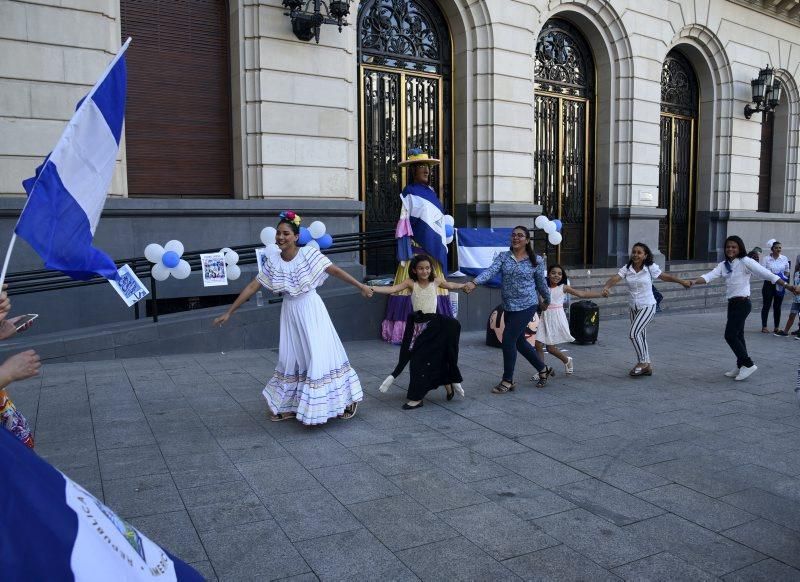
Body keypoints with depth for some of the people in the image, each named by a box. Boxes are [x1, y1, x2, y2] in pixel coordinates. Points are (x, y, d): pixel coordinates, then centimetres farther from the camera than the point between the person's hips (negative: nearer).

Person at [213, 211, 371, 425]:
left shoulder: (308, 253, -13)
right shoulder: (273, 261, -3)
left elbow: (335, 270, -10)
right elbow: (252, 287, 0)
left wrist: (360, 286, -11)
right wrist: (229, 312, 0)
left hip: (310, 310, -4)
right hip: (290, 312, 4)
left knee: (321, 353, -1)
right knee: (290, 357, 12)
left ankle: (346, 399, 15)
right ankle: (289, 406, 26)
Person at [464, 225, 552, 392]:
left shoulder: (535, 261, -4)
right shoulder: (503, 256, 0)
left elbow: (541, 283, 9)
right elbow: (491, 271, -17)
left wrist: (547, 300, 23)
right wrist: (474, 282, -35)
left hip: (526, 306, -5)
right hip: (509, 307, 5)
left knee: (508, 339, -11)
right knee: (519, 341, 14)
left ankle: (507, 381, 4)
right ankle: (544, 369, 36)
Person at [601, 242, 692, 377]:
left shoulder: (651, 268, -8)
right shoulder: (626, 269, -3)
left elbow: (665, 276, 5)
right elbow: (615, 279, -18)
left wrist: (683, 282, 12)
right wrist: (606, 287, -38)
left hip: (648, 306, -5)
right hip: (634, 308, 5)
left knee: (634, 333, -18)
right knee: (640, 336, 13)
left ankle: (643, 362, 0)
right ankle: (647, 366, 26)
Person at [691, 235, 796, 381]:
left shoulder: (745, 261, -10)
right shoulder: (724, 265, 8)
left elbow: (767, 274, -13)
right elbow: (709, 276, -5)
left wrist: (786, 285, -17)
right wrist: (693, 282, -23)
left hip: (742, 303, -7)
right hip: (732, 303, 7)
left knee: (730, 335, -9)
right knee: (737, 335, 14)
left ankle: (748, 364, 3)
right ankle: (741, 367, 26)